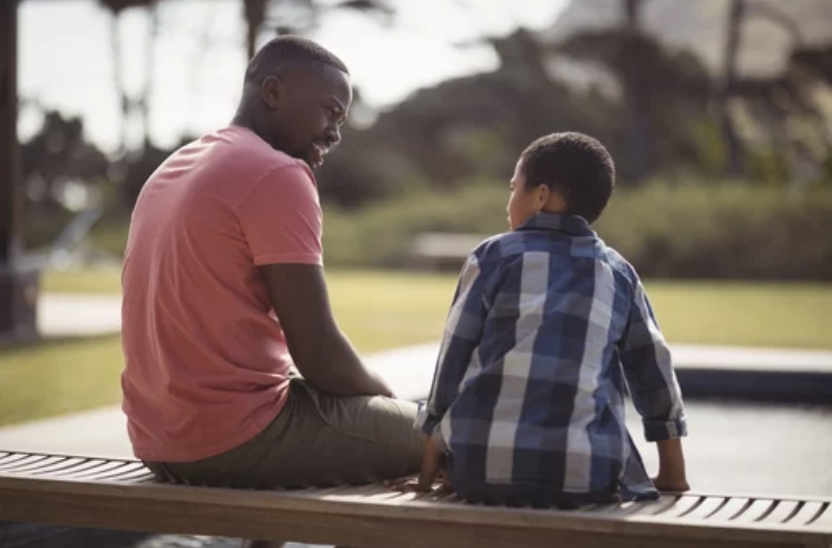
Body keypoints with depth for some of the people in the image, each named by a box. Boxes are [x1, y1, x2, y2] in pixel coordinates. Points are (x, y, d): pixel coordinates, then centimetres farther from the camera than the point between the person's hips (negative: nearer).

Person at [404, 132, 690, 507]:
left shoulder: (493, 256, 8)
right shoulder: (618, 273, 15)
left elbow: (454, 357, 8)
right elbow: (653, 368, 17)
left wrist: (429, 468, 14)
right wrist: (673, 474, 25)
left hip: (484, 467, 0)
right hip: (586, 474, 1)